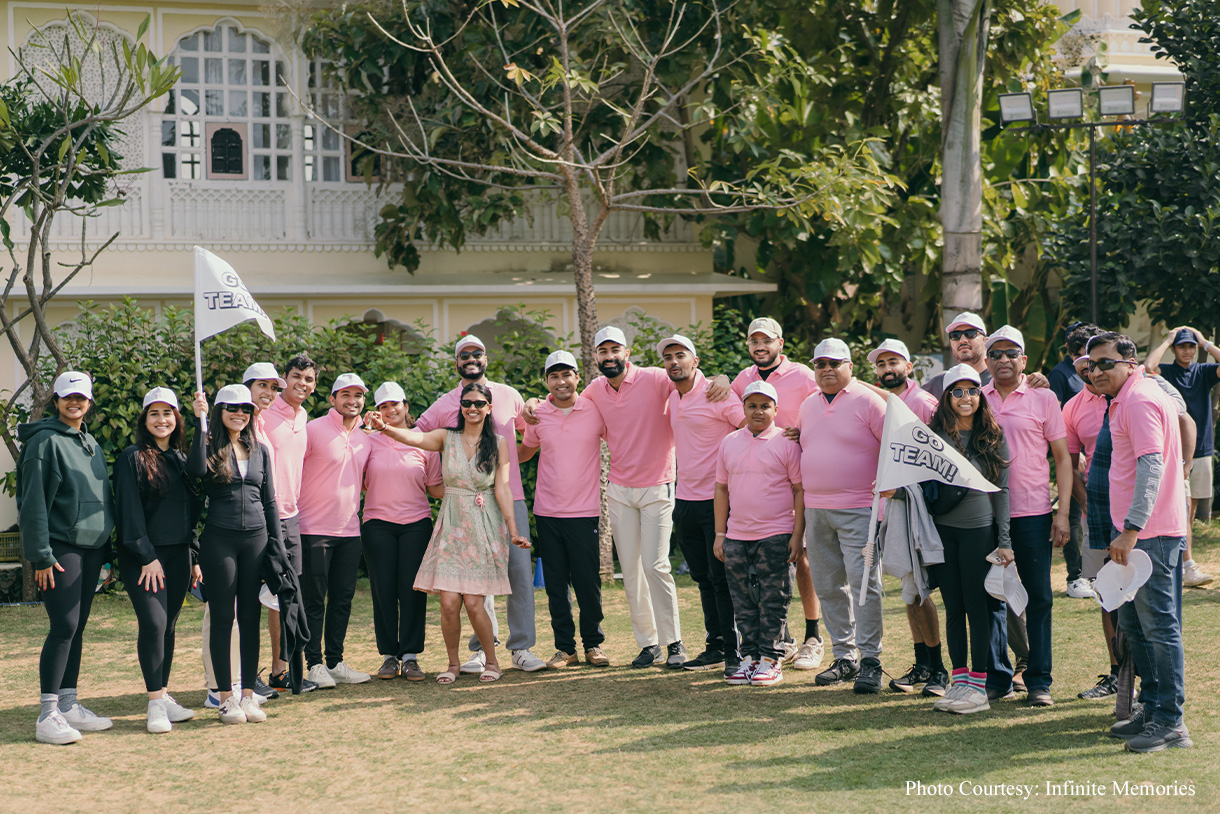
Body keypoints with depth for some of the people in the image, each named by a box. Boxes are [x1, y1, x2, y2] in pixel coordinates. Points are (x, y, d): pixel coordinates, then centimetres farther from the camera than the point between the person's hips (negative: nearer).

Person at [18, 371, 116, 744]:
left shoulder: (92, 444, 16)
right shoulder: (45, 442, -8)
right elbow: (34, 502, -12)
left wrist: (105, 550, 15)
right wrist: (41, 555, -16)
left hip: (91, 547, 7)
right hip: (60, 548, -7)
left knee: (77, 627, 9)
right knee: (65, 626, -12)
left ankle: (69, 705, 16)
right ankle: (48, 715, -8)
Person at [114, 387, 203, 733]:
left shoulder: (182, 459, 15)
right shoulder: (132, 458, -3)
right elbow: (129, 510, -9)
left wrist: (194, 557, 14)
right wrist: (147, 557, -14)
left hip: (178, 555, 6)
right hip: (143, 557, -6)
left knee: (168, 626, 8)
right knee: (153, 623, -14)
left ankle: (164, 697, 16)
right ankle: (155, 704, -11)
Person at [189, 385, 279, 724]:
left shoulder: (259, 450, 12)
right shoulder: (210, 446, 1)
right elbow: (196, 469, -23)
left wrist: (276, 542, 9)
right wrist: (199, 422, -22)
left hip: (256, 538, 4)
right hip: (219, 539, -3)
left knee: (251, 619, 5)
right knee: (222, 618, 0)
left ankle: (248, 694, 11)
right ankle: (226, 697, 6)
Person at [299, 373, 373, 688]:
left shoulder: (364, 440, 14)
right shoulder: (314, 430, -6)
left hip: (349, 530, 6)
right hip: (314, 529, -6)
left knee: (343, 598, 8)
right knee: (314, 600, -2)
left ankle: (335, 662, 16)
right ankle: (315, 665, 4)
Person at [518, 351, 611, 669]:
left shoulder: (595, 410, -2)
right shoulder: (537, 415, 4)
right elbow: (525, 452, 20)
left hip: (584, 511, -2)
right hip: (547, 511, 2)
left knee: (588, 582, 0)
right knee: (555, 583, 5)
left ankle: (593, 643, 15)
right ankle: (564, 647, 15)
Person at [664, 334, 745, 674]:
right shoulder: (671, 398, 12)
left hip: (716, 500, -7)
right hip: (684, 500, 7)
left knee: (722, 578, -5)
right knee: (703, 578, 11)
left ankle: (734, 651, 1)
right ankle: (715, 647, 19)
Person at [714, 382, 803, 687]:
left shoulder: (786, 442, -2)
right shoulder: (729, 442, 10)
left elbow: (800, 490, -2)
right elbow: (721, 489, 14)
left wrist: (797, 535, -7)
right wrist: (719, 534, 10)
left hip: (775, 536, -4)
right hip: (737, 536, 4)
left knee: (774, 602, 0)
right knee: (744, 604, 8)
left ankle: (771, 658, 6)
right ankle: (750, 656, 16)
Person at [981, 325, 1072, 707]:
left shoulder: (1043, 399, 2)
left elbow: (1062, 457, 3)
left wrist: (1063, 511, -5)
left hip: (1032, 511, -2)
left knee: (1038, 597, 0)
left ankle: (1039, 681, 8)